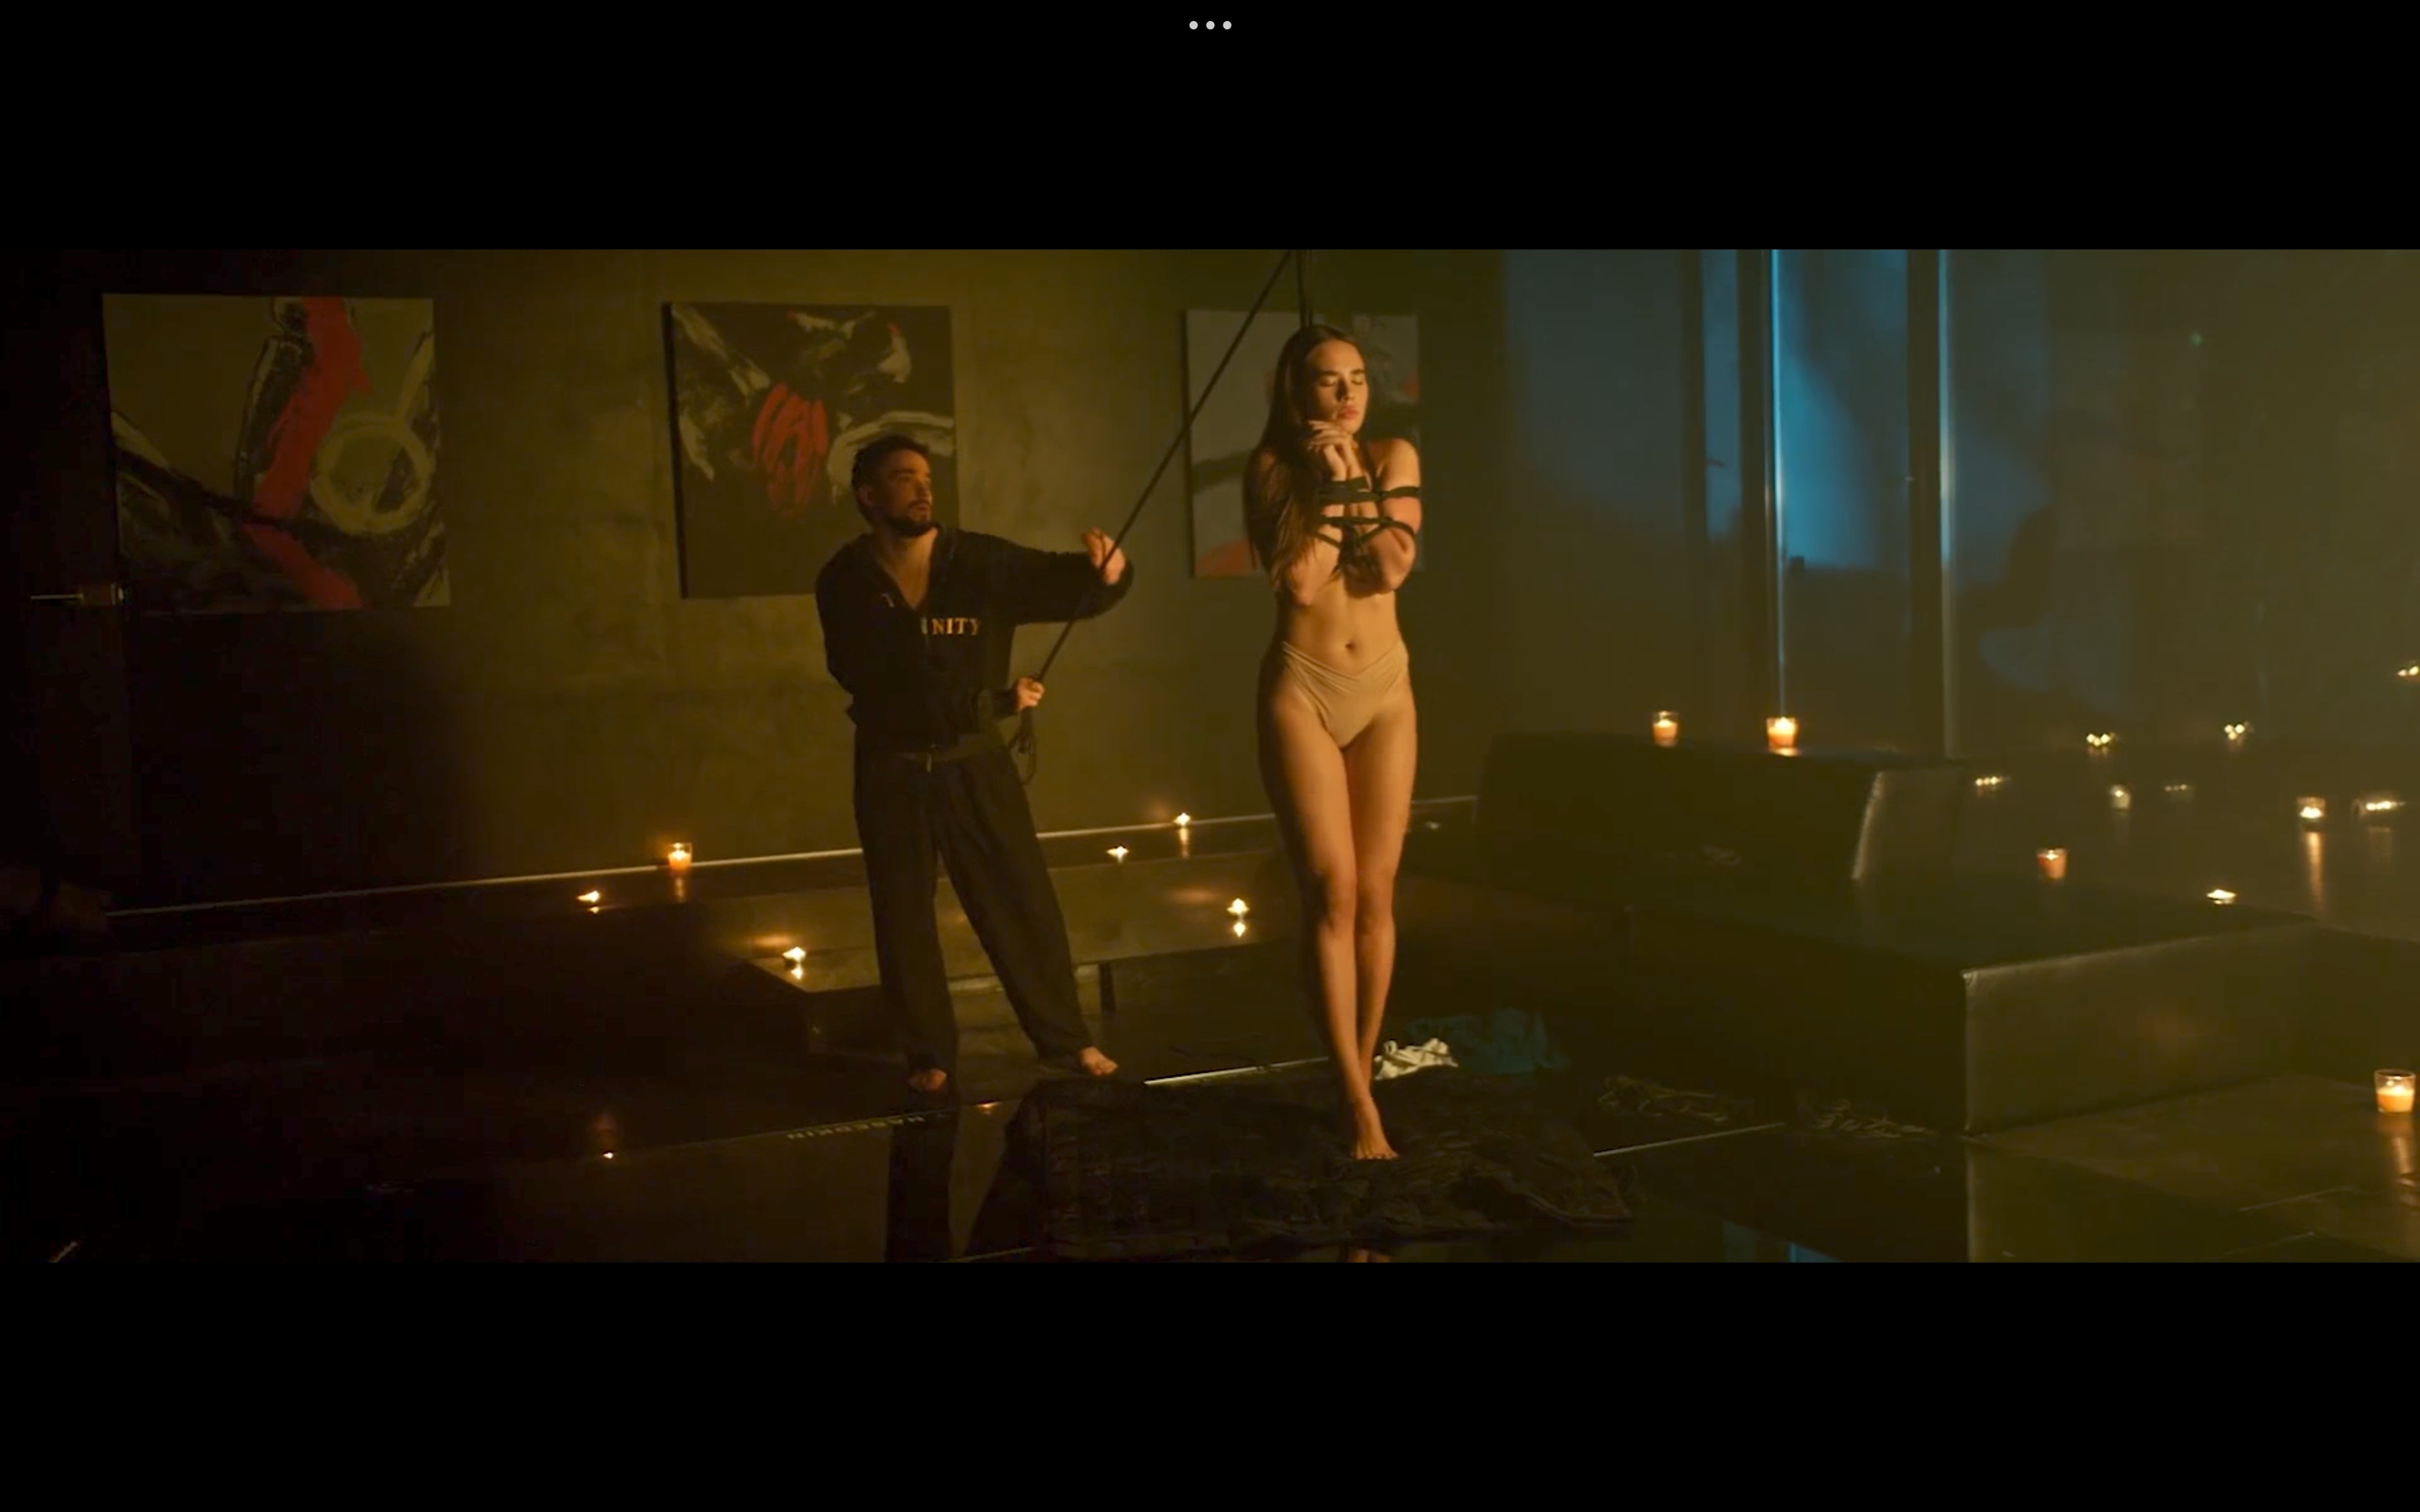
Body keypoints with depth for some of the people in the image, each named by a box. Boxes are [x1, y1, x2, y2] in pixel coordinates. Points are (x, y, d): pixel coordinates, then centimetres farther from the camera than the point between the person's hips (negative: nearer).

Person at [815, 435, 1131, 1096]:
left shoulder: (980, 561, -7)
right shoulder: (844, 582, -5)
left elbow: (1059, 585, -15)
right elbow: (864, 676, -1)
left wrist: (1104, 571, -42)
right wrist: (990, 700, -4)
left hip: (975, 760, 0)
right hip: (891, 768, 0)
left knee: (1024, 900, 5)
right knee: (904, 915, 8)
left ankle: (1067, 1039, 17)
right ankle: (930, 1053, 22)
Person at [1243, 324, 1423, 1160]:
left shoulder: (1394, 457, 3)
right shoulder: (1272, 467, -3)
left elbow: (1393, 567, -12)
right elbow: (1301, 582, -16)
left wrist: (1352, 480, -11)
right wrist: (1330, 485, -14)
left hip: (1384, 690, 3)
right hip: (1302, 690, -3)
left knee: (1375, 894, 4)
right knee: (1331, 894, -8)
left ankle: (1360, 1074, 17)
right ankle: (1359, 1102, -6)